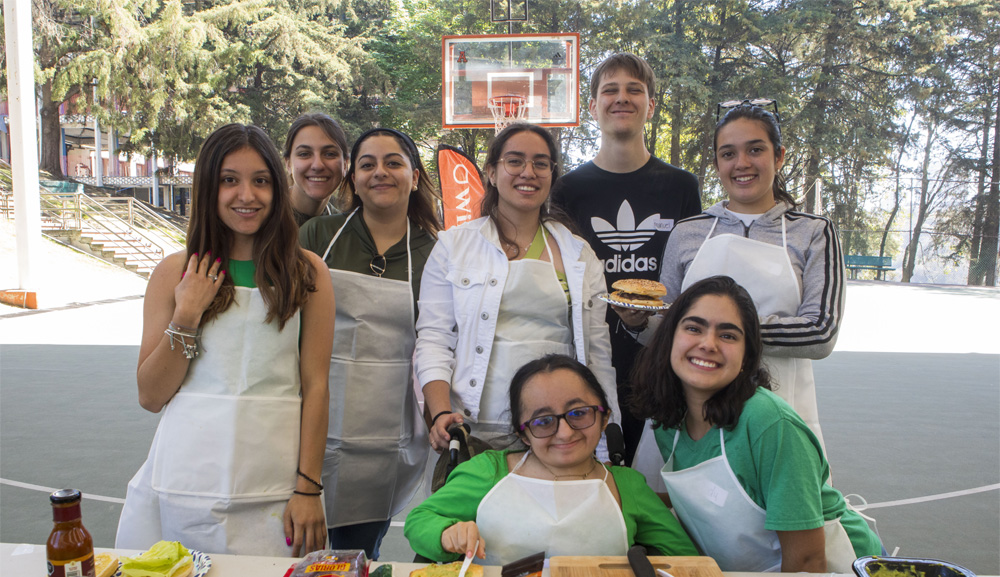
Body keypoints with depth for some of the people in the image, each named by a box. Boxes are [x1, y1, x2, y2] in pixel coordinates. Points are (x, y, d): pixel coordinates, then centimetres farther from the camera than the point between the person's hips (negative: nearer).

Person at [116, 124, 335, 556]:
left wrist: (309, 488, -6)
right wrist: (186, 317, -8)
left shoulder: (307, 273, 1)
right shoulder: (175, 272, 5)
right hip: (183, 484, 2)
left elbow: (315, 386, -2)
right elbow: (150, 396, 4)